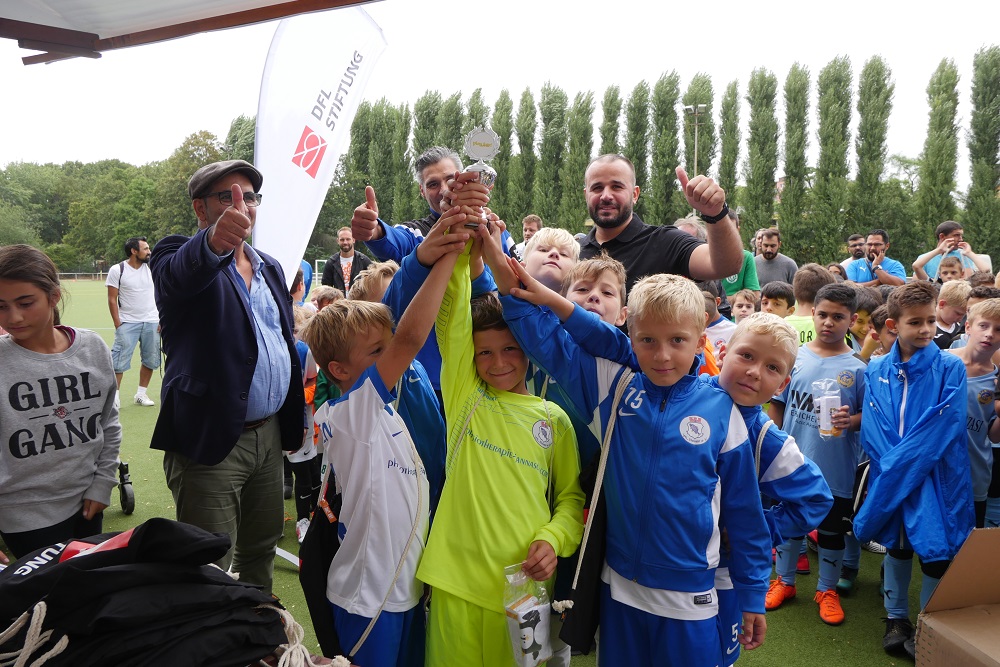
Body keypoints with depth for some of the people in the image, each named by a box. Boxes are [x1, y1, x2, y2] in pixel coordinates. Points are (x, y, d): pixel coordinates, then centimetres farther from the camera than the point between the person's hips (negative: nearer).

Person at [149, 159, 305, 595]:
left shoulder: (270, 268, 14)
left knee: (262, 547, 19)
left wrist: (292, 419, 14)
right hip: (210, 439, -6)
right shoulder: (178, 257, -7)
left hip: (269, 432, 7)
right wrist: (214, 242, -56)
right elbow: (179, 275, -33)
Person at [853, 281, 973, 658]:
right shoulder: (876, 370, -1)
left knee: (936, 551, 6)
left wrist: (902, 466, -18)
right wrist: (891, 469, -16)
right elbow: (872, 430, -4)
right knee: (896, 546, 16)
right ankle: (896, 618, 34)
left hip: (935, 478, -2)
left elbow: (942, 430, -16)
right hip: (889, 477, 3)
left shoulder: (950, 369, -9)